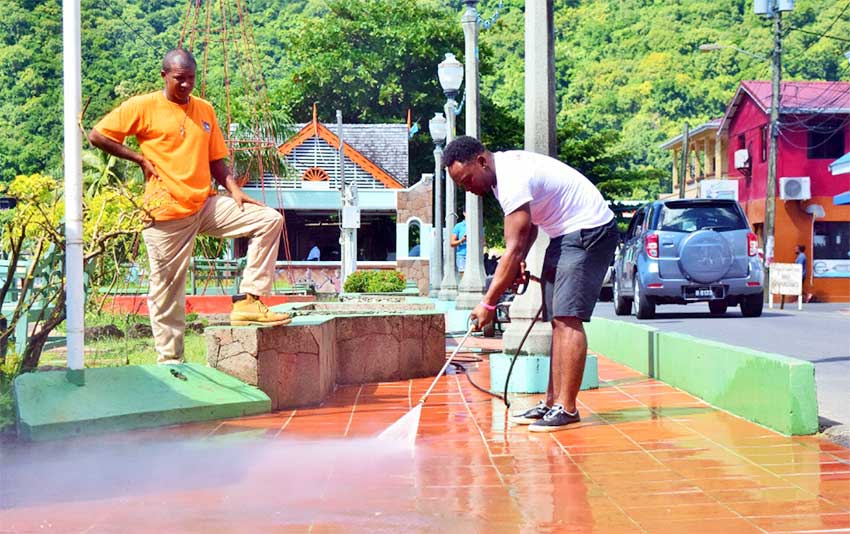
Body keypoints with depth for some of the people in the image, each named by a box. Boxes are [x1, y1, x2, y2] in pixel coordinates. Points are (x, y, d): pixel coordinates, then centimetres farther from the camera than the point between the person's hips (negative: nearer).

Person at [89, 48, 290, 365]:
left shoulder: (205, 110, 13)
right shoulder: (143, 107, -3)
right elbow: (97, 135, -1)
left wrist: (235, 191, 0)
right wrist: (140, 158, -6)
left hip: (206, 205, 5)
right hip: (167, 213, -5)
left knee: (269, 220, -8)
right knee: (167, 288, -1)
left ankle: (248, 301, -10)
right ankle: (169, 361, 12)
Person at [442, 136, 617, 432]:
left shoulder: (513, 180, -26)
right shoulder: (503, 167, 6)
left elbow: (514, 249, -26)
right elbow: (529, 223, 16)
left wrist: (488, 303, -21)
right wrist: (519, 261, -3)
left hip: (590, 232, -10)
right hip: (566, 233, 10)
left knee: (567, 318, -16)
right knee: (558, 320, 7)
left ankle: (566, 408, -16)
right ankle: (552, 402, 9)